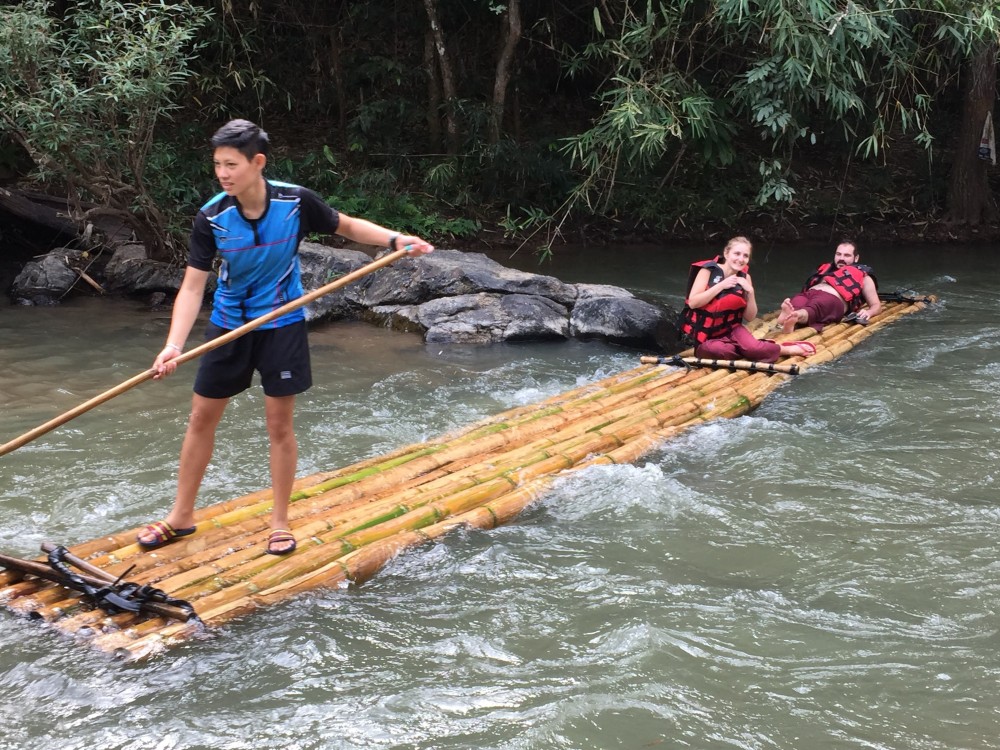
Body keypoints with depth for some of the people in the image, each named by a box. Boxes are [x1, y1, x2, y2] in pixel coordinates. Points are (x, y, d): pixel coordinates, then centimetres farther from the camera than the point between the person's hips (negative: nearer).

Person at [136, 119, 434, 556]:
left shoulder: (296, 202, -18)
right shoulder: (211, 218, -16)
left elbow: (347, 227, 0)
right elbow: (192, 286, -18)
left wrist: (395, 240, -16)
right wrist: (174, 345, -31)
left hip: (282, 325, -2)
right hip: (229, 324, 2)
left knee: (279, 425, 4)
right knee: (201, 419, 9)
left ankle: (279, 521, 20)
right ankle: (181, 516, 26)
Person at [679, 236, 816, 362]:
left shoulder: (745, 278, 2)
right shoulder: (708, 270, -11)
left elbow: (750, 317, 2)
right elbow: (692, 302, -20)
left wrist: (750, 292, -13)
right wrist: (721, 286, -22)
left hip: (731, 328, 3)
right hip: (704, 332, -3)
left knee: (753, 348, -30)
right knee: (716, 350, -37)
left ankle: (786, 349, -3)